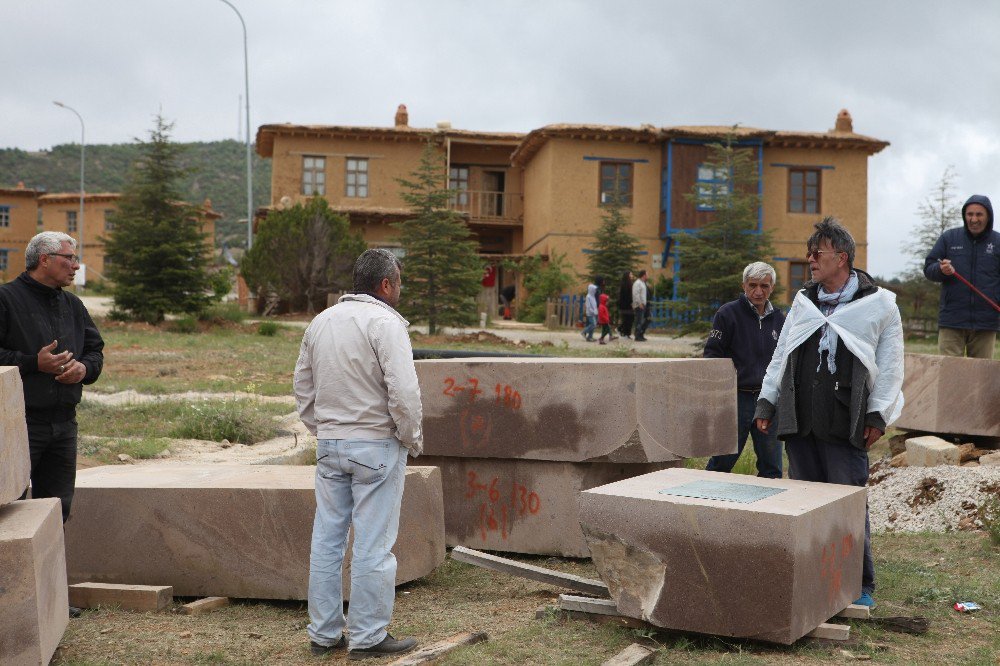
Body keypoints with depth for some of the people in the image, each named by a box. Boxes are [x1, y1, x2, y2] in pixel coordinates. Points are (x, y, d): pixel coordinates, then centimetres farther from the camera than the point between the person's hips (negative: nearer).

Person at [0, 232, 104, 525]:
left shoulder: (73, 304, 16)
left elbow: (95, 349, 20)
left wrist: (85, 368, -1)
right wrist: (34, 363, -18)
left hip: (64, 422, 7)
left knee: (58, 506, 13)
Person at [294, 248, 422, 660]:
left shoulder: (321, 321, 11)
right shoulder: (384, 322, -13)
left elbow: (302, 386, 17)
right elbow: (403, 392, -19)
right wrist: (413, 440, -6)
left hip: (329, 445, 7)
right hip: (376, 446, -7)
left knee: (327, 539, 12)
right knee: (373, 545, 0)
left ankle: (323, 633, 20)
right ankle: (368, 637, 7)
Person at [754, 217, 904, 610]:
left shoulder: (879, 304, 0)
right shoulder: (803, 301, 15)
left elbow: (891, 365, 0)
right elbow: (781, 356, 18)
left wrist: (878, 415, -6)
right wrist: (767, 401, 13)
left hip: (845, 425, -5)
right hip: (798, 420, 5)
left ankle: (860, 586, 12)